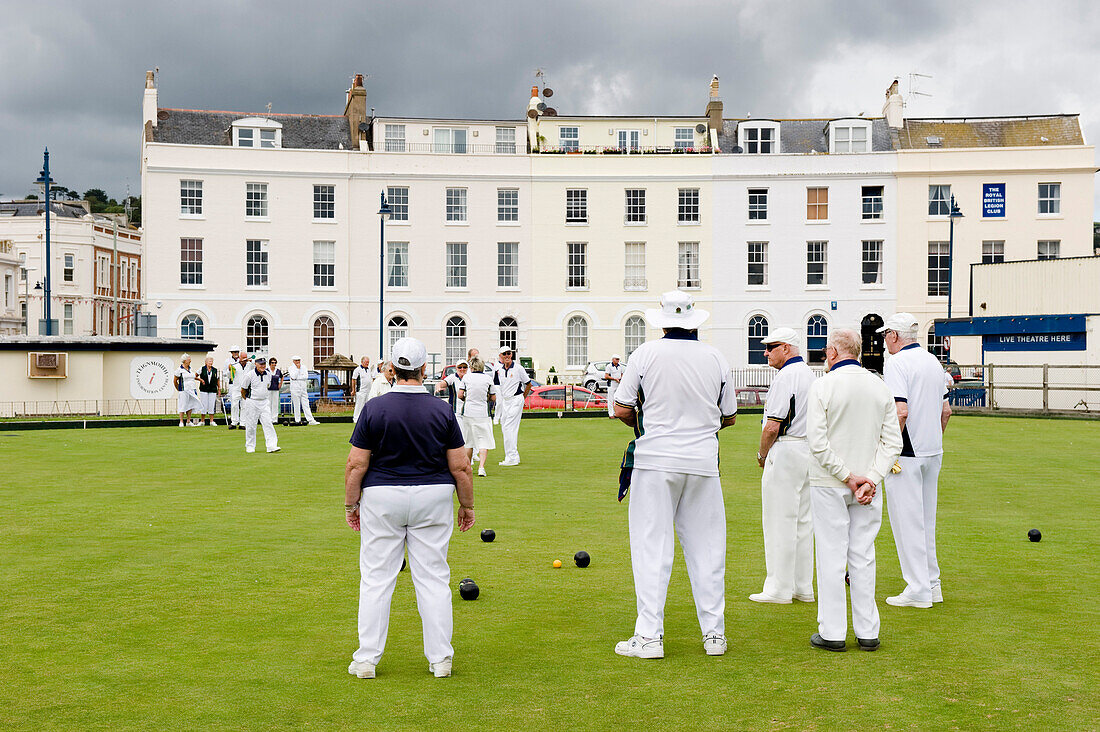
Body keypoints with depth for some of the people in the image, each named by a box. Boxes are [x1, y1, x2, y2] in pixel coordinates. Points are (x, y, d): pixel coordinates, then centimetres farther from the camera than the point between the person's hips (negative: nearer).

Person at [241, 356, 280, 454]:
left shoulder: (268, 375, 5)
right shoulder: (250, 375, -11)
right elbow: (243, 390, -1)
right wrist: (248, 400, 10)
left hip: (264, 402, 4)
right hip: (252, 403, -4)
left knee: (268, 423, -6)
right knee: (251, 425, 3)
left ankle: (272, 446, -11)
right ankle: (250, 447, 17)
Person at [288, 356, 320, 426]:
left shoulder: (304, 368, 13)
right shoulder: (291, 368, 2)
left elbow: (306, 376, -2)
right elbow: (293, 377, -14)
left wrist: (297, 378, -10)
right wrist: (298, 369, -10)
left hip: (303, 388, 3)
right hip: (295, 389, -3)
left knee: (306, 405, 0)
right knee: (296, 405, -2)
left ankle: (311, 420, -6)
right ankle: (297, 420, 3)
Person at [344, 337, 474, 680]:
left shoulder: (374, 408, -8)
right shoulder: (443, 411, -4)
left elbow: (356, 464, -6)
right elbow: (460, 467, -1)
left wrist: (351, 504, 6)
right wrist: (467, 505, 11)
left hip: (382, 499, -1)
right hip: (433, 498, 1)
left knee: (376, 578, 6)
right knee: (433, 578, 7)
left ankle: (366, 659, 10)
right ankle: (440, 659, 12)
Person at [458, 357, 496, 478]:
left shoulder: (466, 377, 1)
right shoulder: (488, 378, 0)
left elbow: (460, 395, -2)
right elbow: (493, 398, 3)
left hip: (468, 412, 2)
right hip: (483, 413, -2)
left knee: (469, 441, 14)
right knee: (484, 441, 1)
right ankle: (481, 466, -13)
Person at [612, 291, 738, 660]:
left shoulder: (646, 353, -5)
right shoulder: (716, 358, 3)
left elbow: (622, 410, -4)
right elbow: (729, 416, 11)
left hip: (655, 460, -2)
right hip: (703, 461, 3)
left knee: (651, 546, 2)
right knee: (706, 547, 10)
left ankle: (649, 636, 1)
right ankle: (714, 633, 15)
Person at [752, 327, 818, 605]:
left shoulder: (784, 377, -15)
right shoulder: (810, 374, 14)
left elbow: (772, 426, -19)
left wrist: (762, 455, -3)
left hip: (785, 451, -9)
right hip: (810, 450, 10)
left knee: (779, 521, -4)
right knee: (803, 520, 12)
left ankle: (779, 589, -1)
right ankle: (803, 587, 17)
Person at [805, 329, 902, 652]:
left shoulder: (823, 386, -9)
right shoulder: (880, 387, 4)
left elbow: (817, 441, -16)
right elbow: (893, 442, 0)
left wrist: (848, 476, -12)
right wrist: (870, 478, -7)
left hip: (829, 483, -4)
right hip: (868, 484, 4)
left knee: (831, 557, 2)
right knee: (863, 558, 10)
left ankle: (832, 633, 6)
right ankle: (868, 632, 13)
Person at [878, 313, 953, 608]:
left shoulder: (896, 363, -14)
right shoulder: (933, 362, 12)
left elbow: (901, 411, -24)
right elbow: (946, 410, 15)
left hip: (906, 453, -8)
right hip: (933, 451, 8)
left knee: (906, 520, -2)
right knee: (926, 519, 17)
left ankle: (918, 590, 1)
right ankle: (932, 583, 23)